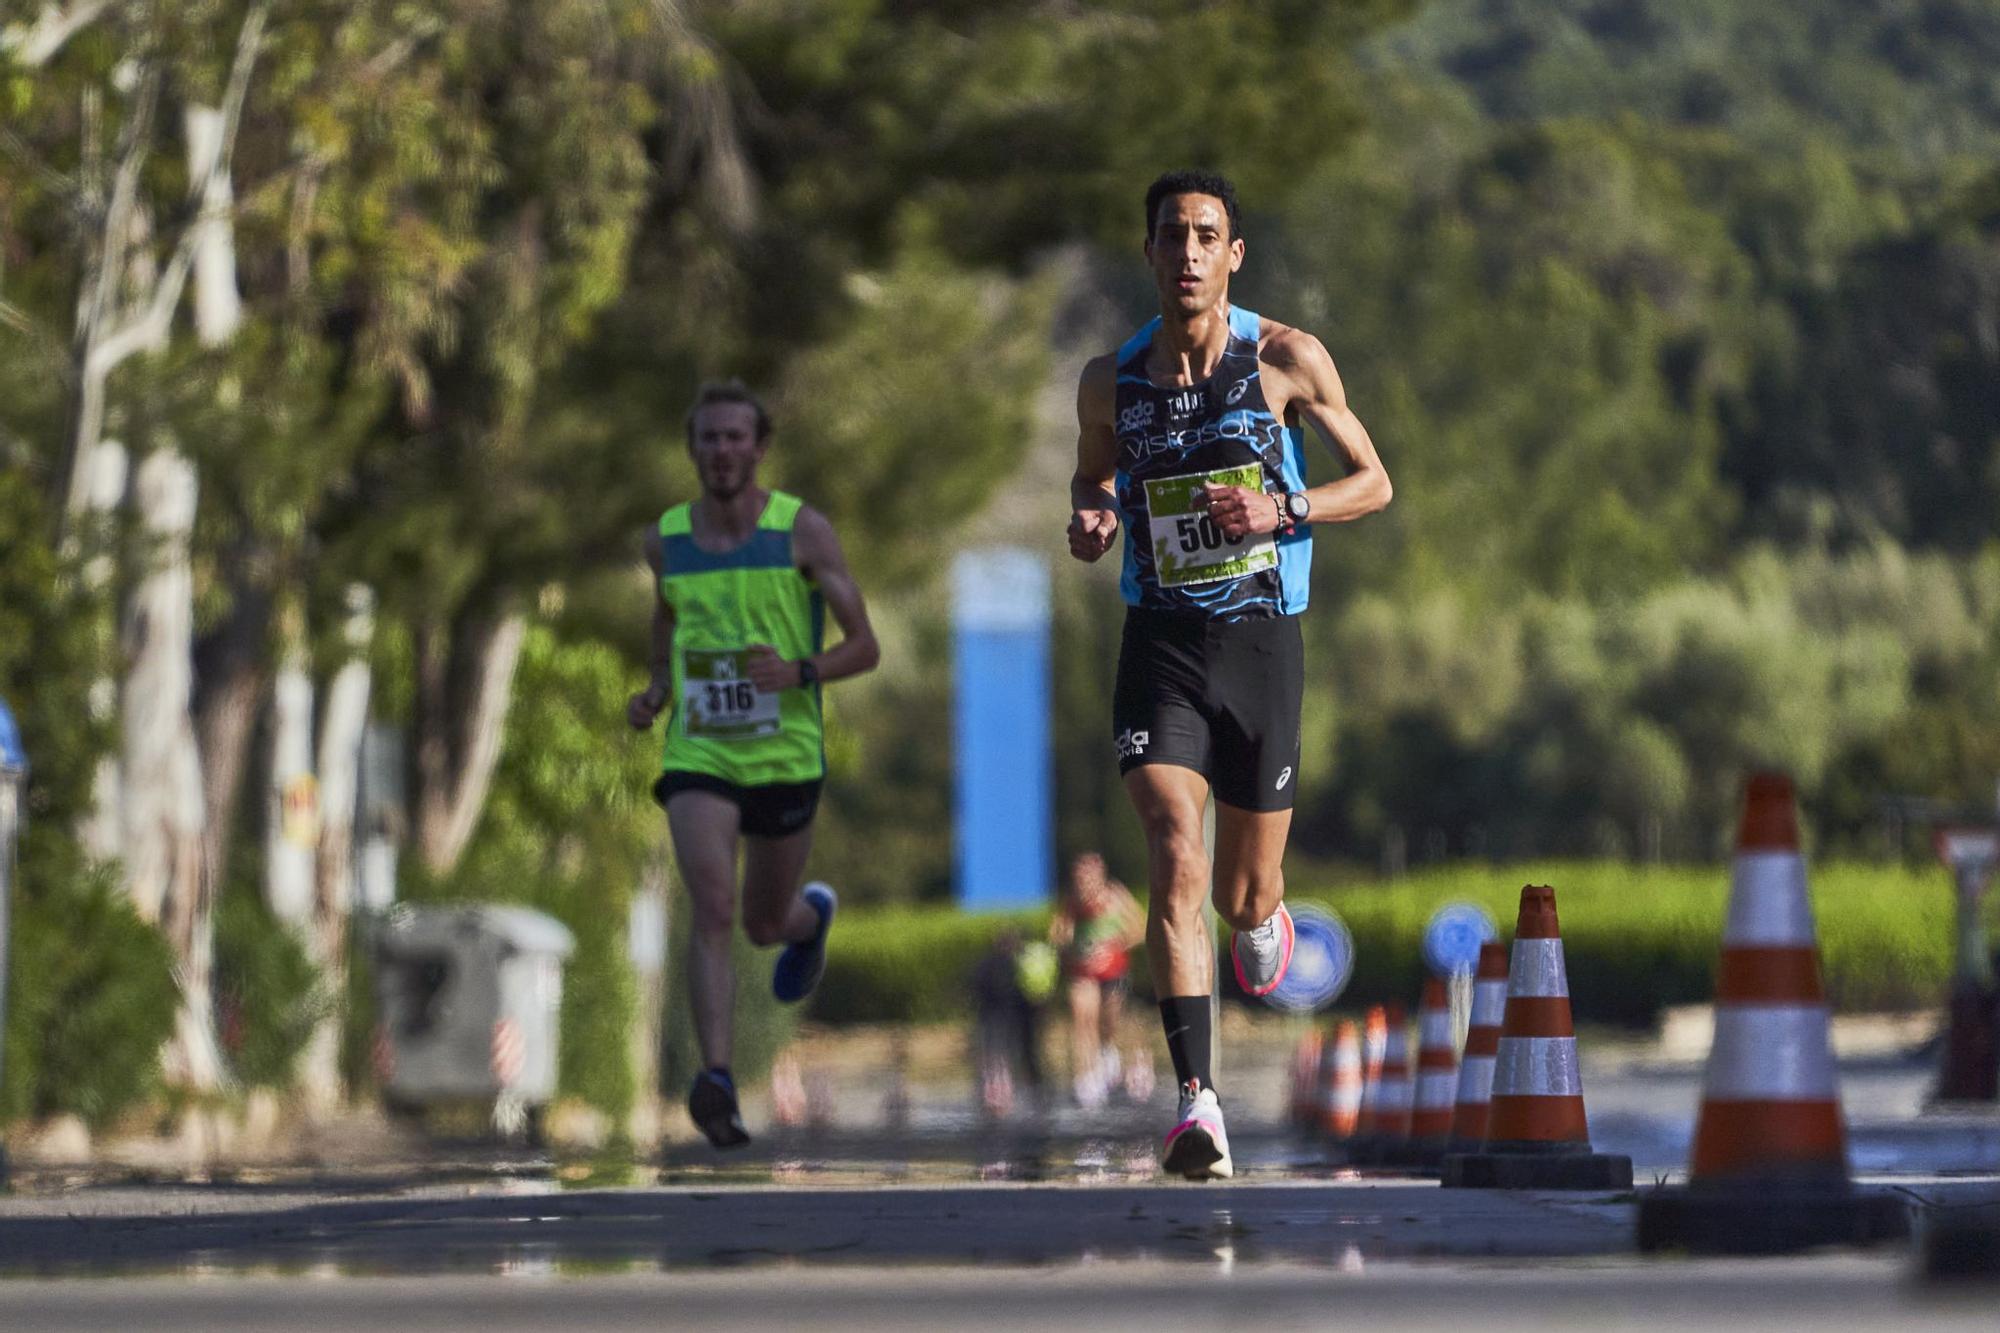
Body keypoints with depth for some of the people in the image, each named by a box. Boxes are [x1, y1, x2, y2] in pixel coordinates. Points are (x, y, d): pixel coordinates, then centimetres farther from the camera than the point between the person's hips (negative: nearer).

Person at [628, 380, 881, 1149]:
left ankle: (812, 915, 54)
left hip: (785, 755, -1)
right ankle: (717, 1081, -30)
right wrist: (653, 694, 6)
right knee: (712, 907, -21)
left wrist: (798, 672, -23)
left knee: (765, 926, 16)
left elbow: (865, 647, -3)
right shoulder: (667, 538, 3)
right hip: (698, 756, 1)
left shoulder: (802, 531, -6)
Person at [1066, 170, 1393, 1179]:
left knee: (1246, 897, 9)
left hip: (1261, 639, 0)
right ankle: (1196, 1098, -23)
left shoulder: (1288, 361, -4)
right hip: (1159, 642, 0)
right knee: (1176, 862, -20)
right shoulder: (1112, 383, 1)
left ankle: (1262, 919, 50)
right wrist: (1088, 521, -3)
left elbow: (1373, 482, 4)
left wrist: (1281, 509, -15)